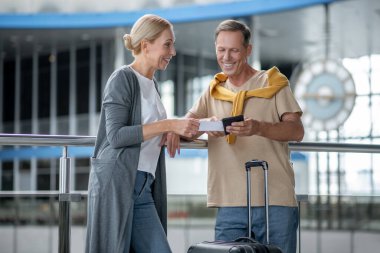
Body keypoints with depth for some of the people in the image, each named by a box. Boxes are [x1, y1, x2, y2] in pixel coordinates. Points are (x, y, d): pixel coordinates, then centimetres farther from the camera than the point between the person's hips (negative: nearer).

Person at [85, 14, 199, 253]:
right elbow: (116, 135, -16)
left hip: (143, 188, 8)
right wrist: (168, 125, -18)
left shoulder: (152, 84, 18)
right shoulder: (123, 78, -5)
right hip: (116, 183, -7)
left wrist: (171, 132, 7)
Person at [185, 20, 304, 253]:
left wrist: (259, 127, -25)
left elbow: (297, 131, -5)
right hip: (230, 204, 2)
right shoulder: (214, 91, 16)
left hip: (276, 202, -2)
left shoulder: (273, 83, 5)